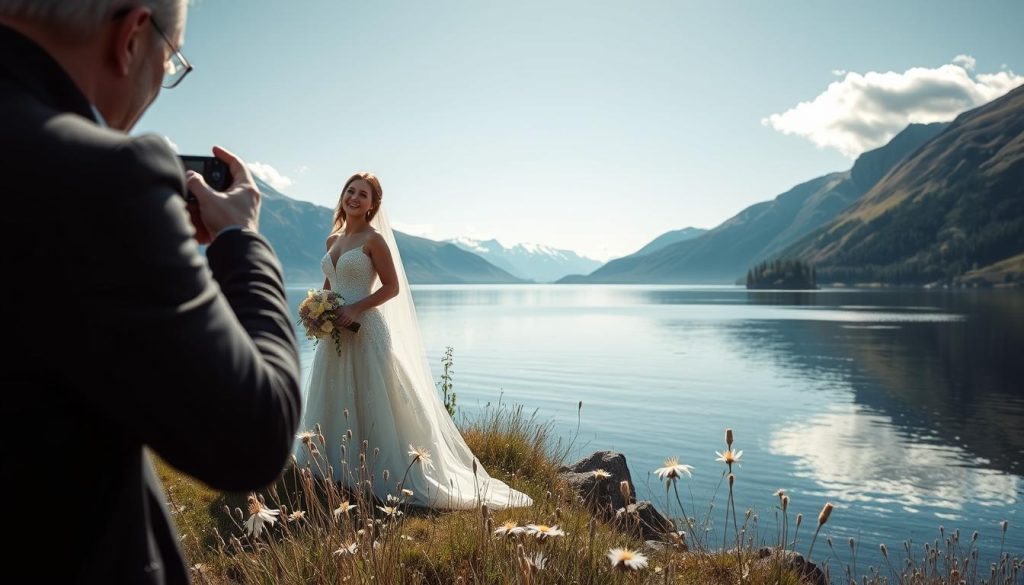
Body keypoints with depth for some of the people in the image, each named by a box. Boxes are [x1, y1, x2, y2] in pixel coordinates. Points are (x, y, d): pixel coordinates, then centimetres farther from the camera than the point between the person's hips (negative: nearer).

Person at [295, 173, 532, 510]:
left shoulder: (374, 239, -7)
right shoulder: (333, 239, 13)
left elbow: (392, 287, -11)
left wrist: (355, 308, -18)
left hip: (366, 332, -7)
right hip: (336, 335, 8)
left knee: (372, 406, -3)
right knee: (332, 407, 13)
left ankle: (386, 479, 6)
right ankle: (334, 473, 25)